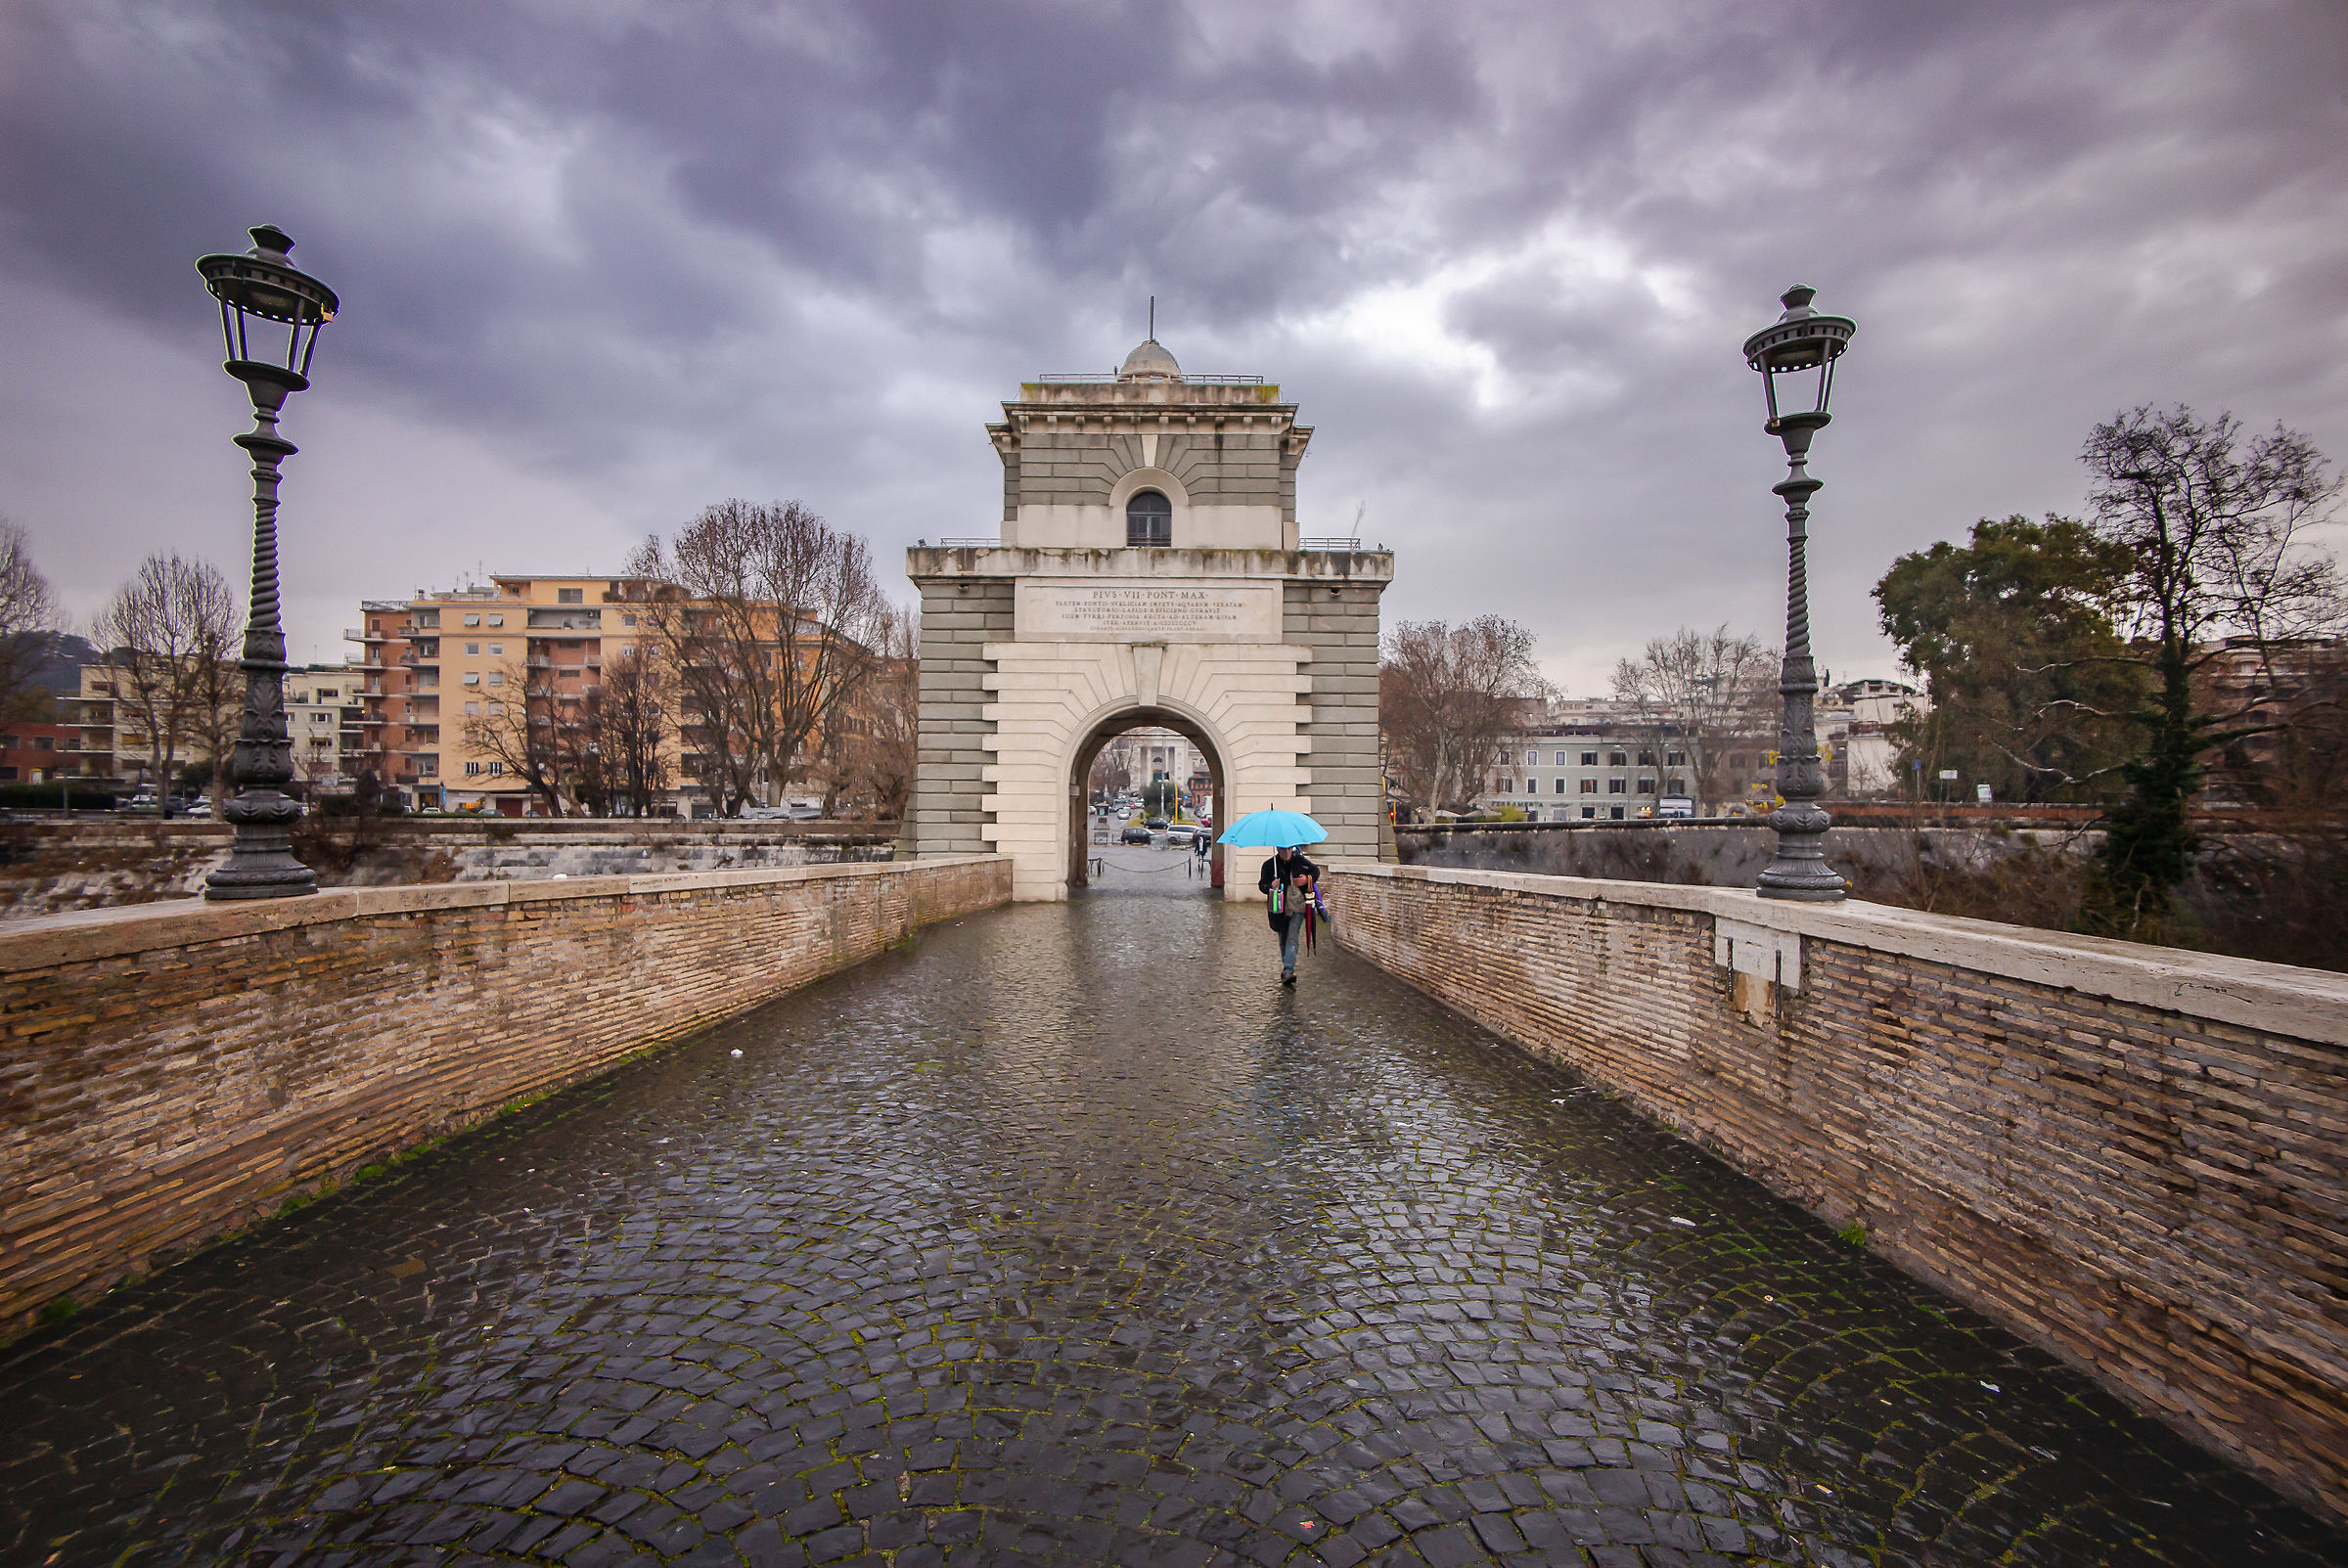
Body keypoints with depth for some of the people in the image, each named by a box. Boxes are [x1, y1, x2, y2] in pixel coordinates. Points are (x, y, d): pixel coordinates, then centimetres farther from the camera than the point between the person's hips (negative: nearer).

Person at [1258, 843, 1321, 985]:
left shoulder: (1299, 860, -1)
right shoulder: (1269, 865, -3)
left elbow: (1315, 870, 14)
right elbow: (1261, 885, 2)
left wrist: (1307, 879, -7)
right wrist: (1270, 886, -21)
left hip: (1298, 907, -1)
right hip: (1280, 909, 1)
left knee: (1292, 938, -13)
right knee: (1283, 940, 13)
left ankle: (1288, 971, -19)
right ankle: (1287, 968, 32)